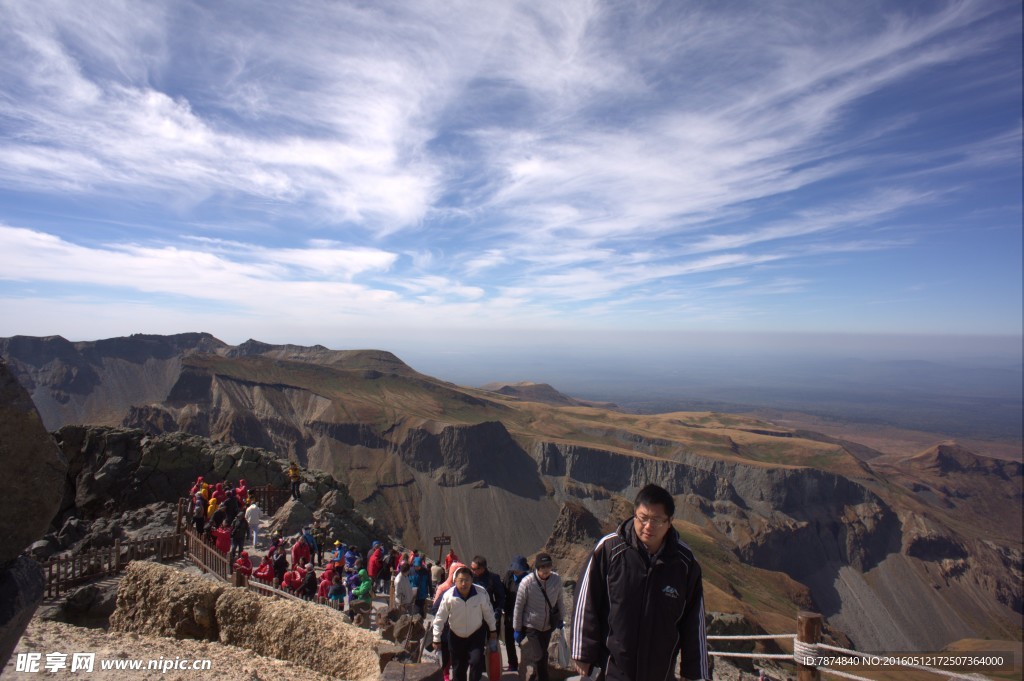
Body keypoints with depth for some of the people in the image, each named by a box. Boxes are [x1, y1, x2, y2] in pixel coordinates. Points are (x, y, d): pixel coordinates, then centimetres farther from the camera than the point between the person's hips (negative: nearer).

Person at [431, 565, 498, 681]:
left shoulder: (481, 593, -25)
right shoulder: (448, 596, -25)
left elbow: (488, 612, -8)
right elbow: (440, 618, -13)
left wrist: (493, 630, 2)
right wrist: (436, 639, -7)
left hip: (476, 633, -1)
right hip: (456, 636, 1)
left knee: (476, 661, -14)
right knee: (458, 668, 12)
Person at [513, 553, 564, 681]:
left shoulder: (556, 579, -15)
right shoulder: (527, 582, -24)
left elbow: (559, 600, 2)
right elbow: (518, 606, -14)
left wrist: (561, 618, 12)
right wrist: (517, 629, -7)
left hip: (548, 626, 4)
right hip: (531, 626, -4)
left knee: (543, 655, 17)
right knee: (538, 656, -5)